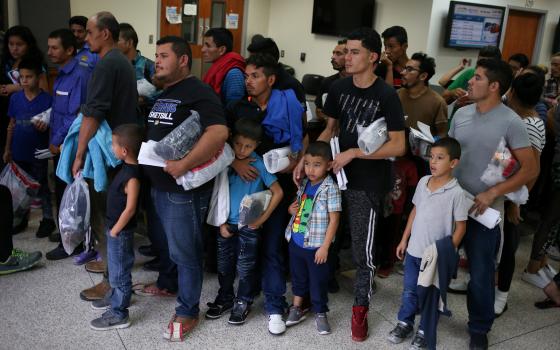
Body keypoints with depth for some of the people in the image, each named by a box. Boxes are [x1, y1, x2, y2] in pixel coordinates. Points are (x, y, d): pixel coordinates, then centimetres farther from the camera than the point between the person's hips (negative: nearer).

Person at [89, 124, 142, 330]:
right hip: (115, 227, 9)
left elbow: (130, 208, -25)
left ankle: (118, 315, 15)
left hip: (121, 231, -9)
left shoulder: (132, 176, -27)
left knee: (120, 271, 3)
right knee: (115, 267, 25)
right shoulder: (127, 167, 2)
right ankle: (115, 297, 45)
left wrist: (115, 230, -16)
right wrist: (112, 228, 15)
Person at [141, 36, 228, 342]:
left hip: (184, 189, -9)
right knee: (163, 243, 25)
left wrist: (183, 165, -31)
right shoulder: (162, 94, 15)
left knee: (184, 253, 2)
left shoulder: (198, 92, -15)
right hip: (158, 185, 9)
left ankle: (187, 312, 17)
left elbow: (219, 132, -30)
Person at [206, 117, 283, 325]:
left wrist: (262, 218, -11)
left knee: (246, 267, 8)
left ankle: (243, 302, 26)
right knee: (224, 264, 16)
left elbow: (278, 193, -10)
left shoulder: (260, 165, -13)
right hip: (226, 224, 4)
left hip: (249, 226, -4)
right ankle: (225, 298, 35)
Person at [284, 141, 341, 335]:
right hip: (296, 241, 6)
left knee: (318, 281, 9)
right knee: (298, 277, 20)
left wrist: (325, 246, -16)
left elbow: (334, 220, -15)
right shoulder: (304, 184, 4)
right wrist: (291, 209, -4)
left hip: (316, 246, -6)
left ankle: (320, 314, 27)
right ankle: (296, 309, 37)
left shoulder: (330, 188, -15)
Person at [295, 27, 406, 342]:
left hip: (367, 183, -5)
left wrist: (353, 153, -21)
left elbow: (398, 146, -15)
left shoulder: (387, 95, -14)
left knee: (363, 248, 3)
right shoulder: (339, 88, 1)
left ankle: (361, 308, 21)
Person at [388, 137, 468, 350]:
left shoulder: (457, 192, -17)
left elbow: (460, 227, -12)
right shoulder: (423, 182, 0)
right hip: (414, 251, 5)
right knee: (409, 292, 18)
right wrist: (404, 240, 12)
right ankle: (405, 324, 37)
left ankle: (424, 333, 28)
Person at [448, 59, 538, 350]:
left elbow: (530, 169, -11)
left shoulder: (511, 122, -12)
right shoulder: (461, 114, 4)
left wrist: (492, 193, -18)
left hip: (485, 211, -4)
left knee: (481, 274, 8)